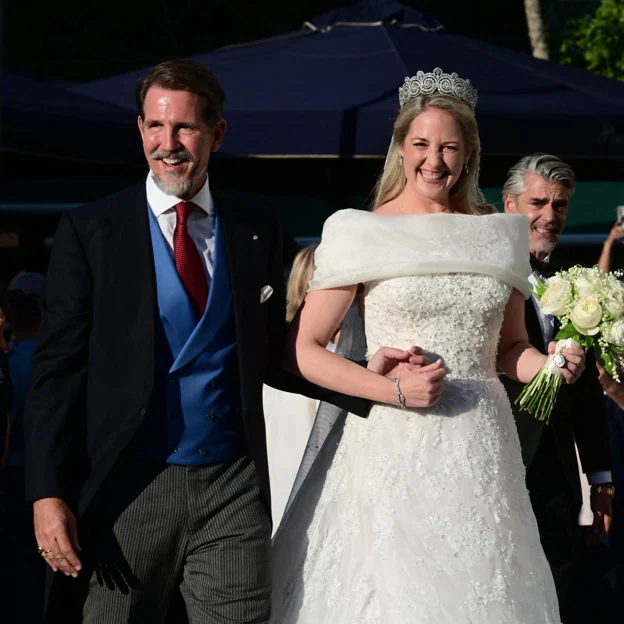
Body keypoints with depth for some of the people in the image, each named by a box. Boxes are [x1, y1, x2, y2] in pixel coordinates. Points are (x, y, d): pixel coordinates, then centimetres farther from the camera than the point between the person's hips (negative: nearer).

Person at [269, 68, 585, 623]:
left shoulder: (498, 237, 11)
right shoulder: (363, 232, -1)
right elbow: (302, 350, -3)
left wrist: (552, 365, -1)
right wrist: (395, 390, -14)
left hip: (480, 452, 4)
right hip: (391, 449, -3)